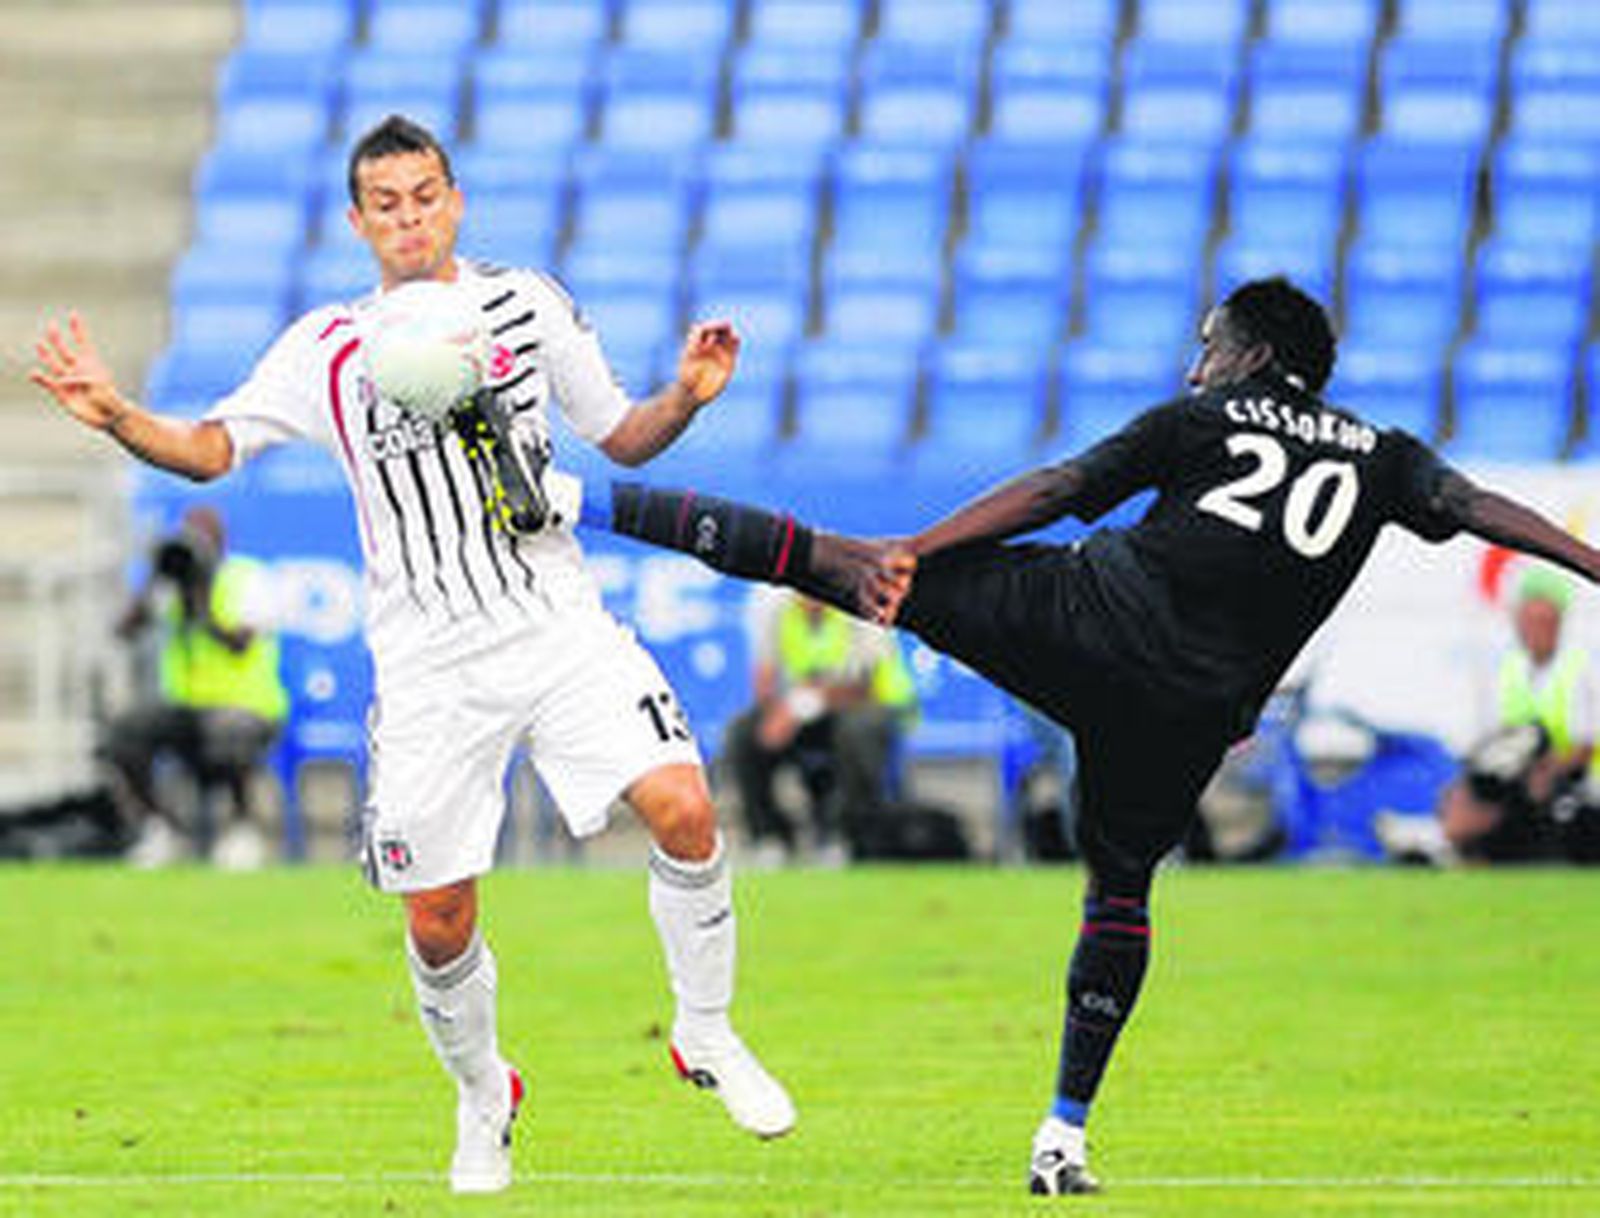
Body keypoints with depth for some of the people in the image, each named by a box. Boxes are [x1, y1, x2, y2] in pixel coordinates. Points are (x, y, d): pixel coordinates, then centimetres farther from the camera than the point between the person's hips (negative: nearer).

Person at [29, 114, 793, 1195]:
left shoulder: (528, 305, 8)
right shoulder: (327, 351, 4)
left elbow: (624, 438, 16)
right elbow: (210, 448, -3)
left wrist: (686, 397, -5)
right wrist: (119, 417, -22)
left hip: (562, 629, 0)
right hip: (429, 672, 0)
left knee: (683, 810, -20)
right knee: (439, 924, 0)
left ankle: (707, 1035, 2)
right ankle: (483, 1099, 28)